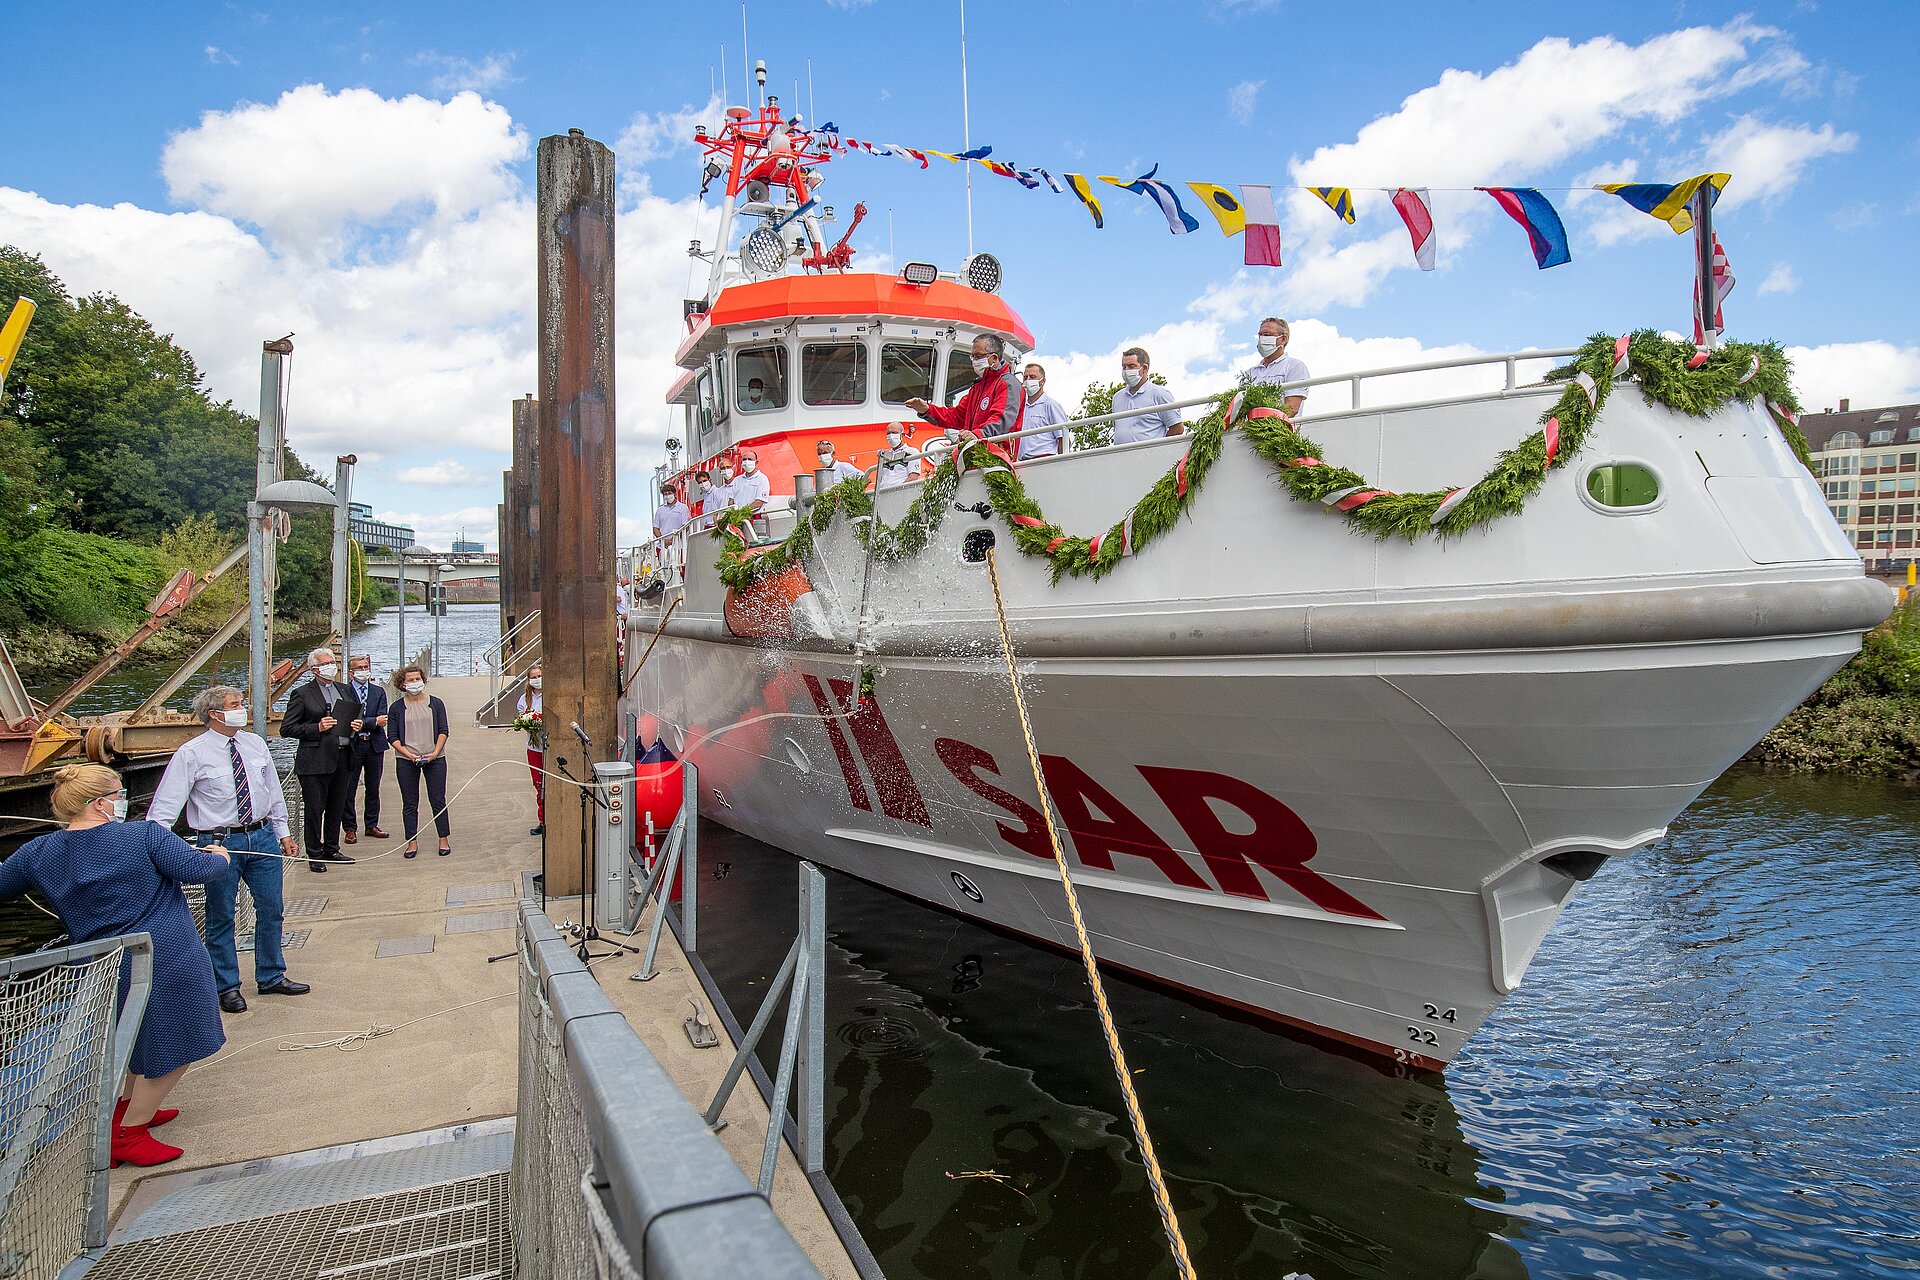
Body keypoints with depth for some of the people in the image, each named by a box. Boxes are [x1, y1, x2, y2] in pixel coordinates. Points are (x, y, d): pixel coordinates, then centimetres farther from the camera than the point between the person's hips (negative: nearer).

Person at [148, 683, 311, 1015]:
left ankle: (271, 977, 31)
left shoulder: (256, 743, 5)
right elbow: (165, 806, -13)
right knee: (221, 918, 9)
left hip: (262, 836, 5)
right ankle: (227, 987, 26)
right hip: (219, 842, -5)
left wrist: (283, 833, 14)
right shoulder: (192, 754, -11)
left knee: (271, 910, 14)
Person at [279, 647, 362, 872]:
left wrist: (355, 727, 3)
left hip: (342, 759, 6)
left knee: (337, 809, 14)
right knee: (315, 810, 1)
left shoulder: (345, 691, 14)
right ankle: (315, 855, 11)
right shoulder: (302, 694, -3)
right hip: (315, 761, -6)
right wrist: (317, 728, -17)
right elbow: (286, 729, -6)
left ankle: (331, 849, 26)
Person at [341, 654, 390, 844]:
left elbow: (382, 719, -3)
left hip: (375, 745, 4)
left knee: (373, 788, 11)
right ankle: (350, 828, 10)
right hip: (352, 745, -4)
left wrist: (361, 724, -15)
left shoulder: (379, 692, 9)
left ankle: (372, 826, 21)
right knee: (349, 789, 1)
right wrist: (374, 721, -17)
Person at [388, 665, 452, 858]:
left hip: (434, 759, 0)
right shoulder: (397, 707, 4)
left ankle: (444, 840, 10)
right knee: (410, 803, 6)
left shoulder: (435, 703, 4)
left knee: (438, 801, 2)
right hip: (406, 761, 1)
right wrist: (409, 755, -12)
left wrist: (435, 753, -12)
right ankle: (412, 842, 14)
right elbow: (393, 737, 1)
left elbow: (443, 731, 1)